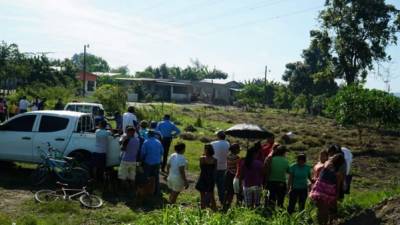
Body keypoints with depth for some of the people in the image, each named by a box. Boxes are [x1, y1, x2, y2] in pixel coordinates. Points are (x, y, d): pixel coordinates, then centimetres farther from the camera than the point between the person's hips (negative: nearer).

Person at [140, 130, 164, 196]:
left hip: (148, 163, -4)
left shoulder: (146, 142, -13)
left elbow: (143, 152, -12)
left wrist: (142, 159, 6)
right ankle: (157, 192, 20)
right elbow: (162, 152, 6)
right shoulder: (158, 142, 0)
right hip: (157, 162, 4)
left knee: (147, 178, 9)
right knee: (156, 178, 14)